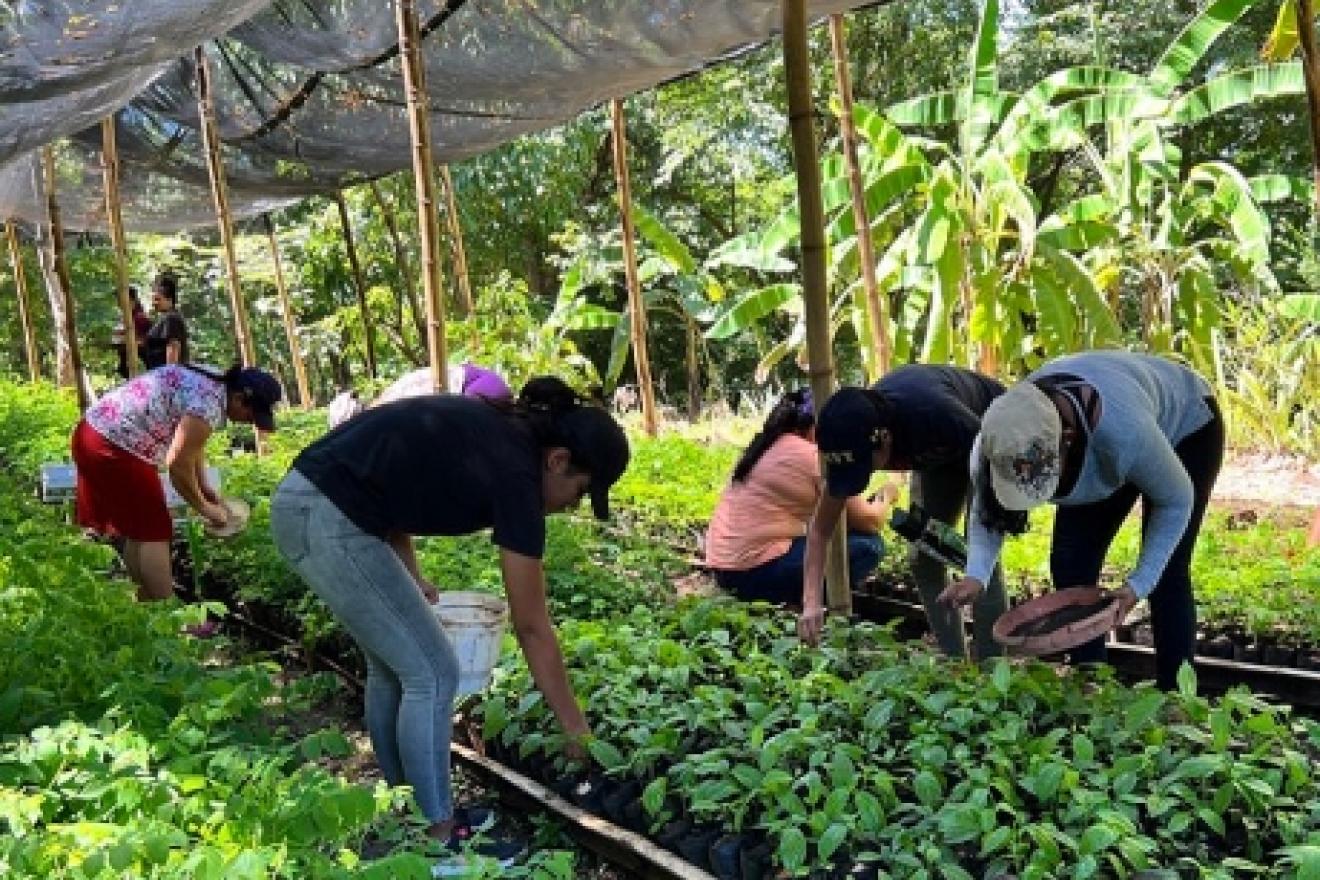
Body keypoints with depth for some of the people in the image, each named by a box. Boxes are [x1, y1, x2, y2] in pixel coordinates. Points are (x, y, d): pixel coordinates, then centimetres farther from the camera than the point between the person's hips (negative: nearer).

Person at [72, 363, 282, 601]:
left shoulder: (209, 383, 9)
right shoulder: (210, 403, -22)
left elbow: (192, 444, 20)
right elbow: (178, 464, -19)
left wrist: (204, 487, 15)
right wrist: (204, 508, -7)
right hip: (115, 447, -10)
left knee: (137, 530, 16)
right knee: (153, 532, -4)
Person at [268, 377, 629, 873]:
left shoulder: (493, 433, 11)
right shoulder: (515, 471, -14)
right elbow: (532, 627, -9)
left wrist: (409, 578, 13)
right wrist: (576, 728, 0)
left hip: (304, 504, 10)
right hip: (329, 520, -10)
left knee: (392, 665, 18)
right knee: (431, 673, -2)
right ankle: (438, 837, 9)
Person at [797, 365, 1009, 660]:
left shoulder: (933, 414, -43)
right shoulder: (851, 441, -26)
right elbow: (821, 528, -18)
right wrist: (812, 602, -29)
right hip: (941, 451, 5)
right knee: (923, 558, -2)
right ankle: (953, 658, 10)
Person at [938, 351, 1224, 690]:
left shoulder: (1126, 433, -46)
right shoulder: (1006, 432, -32)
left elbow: (1176, 501, -26)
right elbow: (987, 506, -14)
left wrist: (1139, 583, -30)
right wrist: (976, 574, -31)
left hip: (1186, 428, -5)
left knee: (1166, 574, -14)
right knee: (1070, 562, -5)